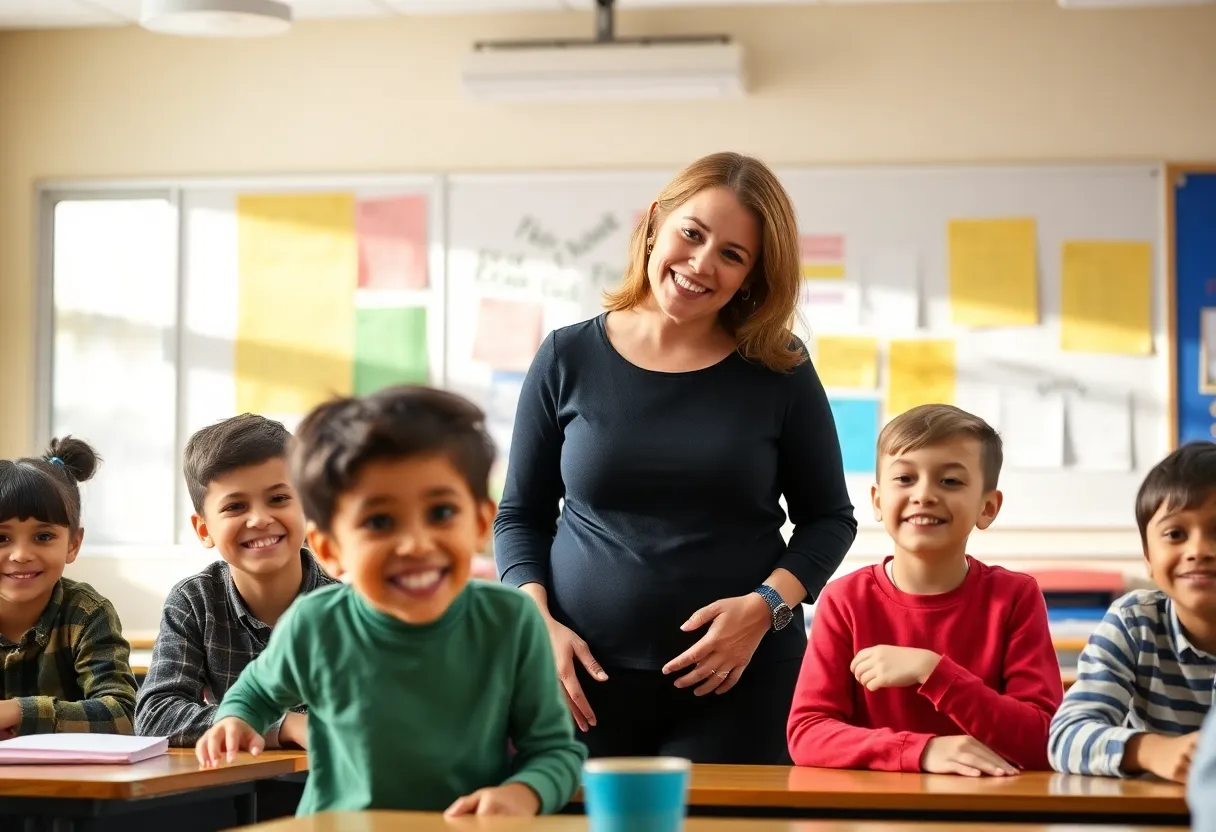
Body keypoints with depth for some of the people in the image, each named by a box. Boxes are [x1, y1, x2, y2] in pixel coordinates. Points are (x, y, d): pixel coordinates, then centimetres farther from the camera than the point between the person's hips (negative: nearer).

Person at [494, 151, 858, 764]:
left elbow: (828, 518, 8)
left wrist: (766, 606, -9)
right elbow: (520, 515, 10)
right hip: (584, 677, 1)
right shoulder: (567, 359, 3)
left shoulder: (780, 372, 1)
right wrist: (538, 622, -6)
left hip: (739, 685, 0)